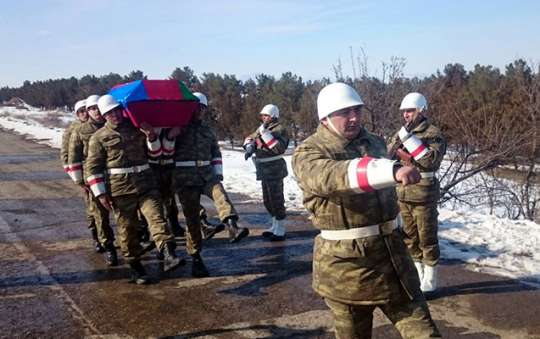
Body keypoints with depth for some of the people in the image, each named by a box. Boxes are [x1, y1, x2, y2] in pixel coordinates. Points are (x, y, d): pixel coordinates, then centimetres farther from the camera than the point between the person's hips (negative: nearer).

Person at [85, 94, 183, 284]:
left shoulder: (137, 128, 13)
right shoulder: (99, 137, 4)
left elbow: (155, 152, 19)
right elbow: (92, 167, 1)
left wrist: (151, 137, -2)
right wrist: (100, 193, -6)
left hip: (146, 184, 2)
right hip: (120, 189, -2)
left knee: (156, 216, -14)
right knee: (127, 228, 4)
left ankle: (168, 256, -24)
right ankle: (135, 267, 16)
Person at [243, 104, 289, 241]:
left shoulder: (279, 129, -13)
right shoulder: (261, 128, 11)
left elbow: (279, 148, -26)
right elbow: (250, 138, 21)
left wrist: (265, 133, -25)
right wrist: (249, 146, -2)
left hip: (275, 170, -9)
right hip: (264, 171, 9)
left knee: (276, 200, -5)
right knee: (267, 200, 17)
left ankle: (280, 231, 4)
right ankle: (275, 226, 31)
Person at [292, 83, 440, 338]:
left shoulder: (374, 143, 10)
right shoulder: (309, 153, -12)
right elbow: (332, 177, -35)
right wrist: (393, 170, -48)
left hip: (390, 252, 5)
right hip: (345, 262, -5)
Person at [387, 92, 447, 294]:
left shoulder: (433, 133, -9)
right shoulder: (401, 133, 10)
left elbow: (431, 160, -23)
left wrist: (411, 140, -23)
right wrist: (401, 137, -17)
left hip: (424, 196, -6)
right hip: (403, 195, 6)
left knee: (427, 240, 4)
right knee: (410, 239, 15)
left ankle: (429, 281, 17)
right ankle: (417, 277, 30)